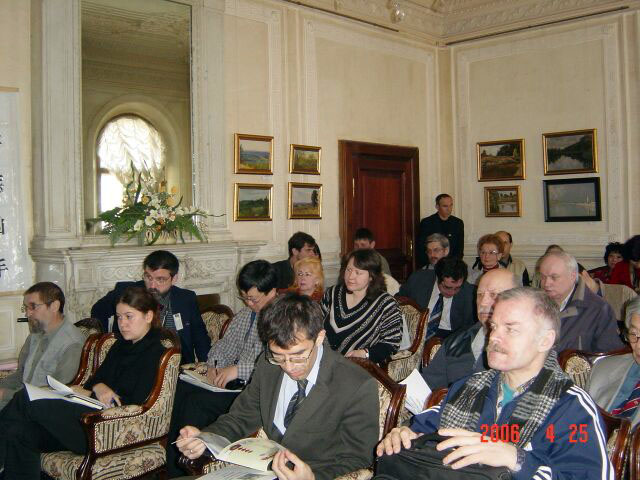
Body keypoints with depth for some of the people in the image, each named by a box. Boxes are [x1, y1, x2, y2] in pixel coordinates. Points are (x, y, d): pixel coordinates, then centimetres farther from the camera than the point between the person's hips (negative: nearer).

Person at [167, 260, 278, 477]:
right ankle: (173, 470, -4)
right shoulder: (246, 314, 16)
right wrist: (214, 364, 5)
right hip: (235, 381, 8)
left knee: (198, 401, -23)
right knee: (182, 387, -13)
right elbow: (226, 343, 26)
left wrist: (238, 369, -24)